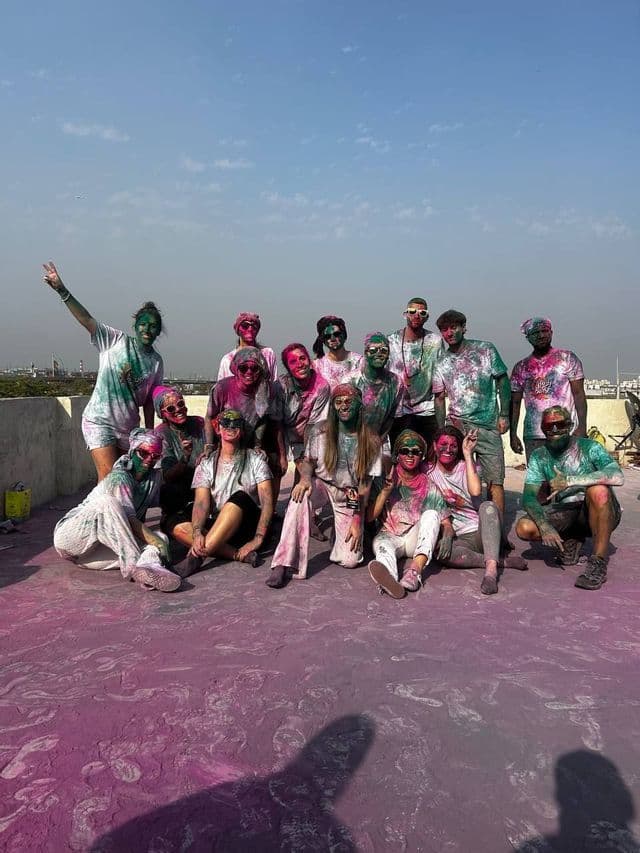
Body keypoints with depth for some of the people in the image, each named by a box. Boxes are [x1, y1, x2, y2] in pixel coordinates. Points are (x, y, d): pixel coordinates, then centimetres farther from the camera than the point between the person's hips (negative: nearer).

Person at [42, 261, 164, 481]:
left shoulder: (156, 362, 3)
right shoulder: (116, 341, -6)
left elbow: (149, 400, 7)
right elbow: (86, 319, -16)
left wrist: (149, 432, 5)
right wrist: (62, 291, -27)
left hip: (129, 428, 5)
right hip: (100, 422, -4)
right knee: (109, 479, -12)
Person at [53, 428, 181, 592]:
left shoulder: (155, 477, 9)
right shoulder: (119, 477, -15)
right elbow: (129, 519, -25)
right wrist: (156, 541, -29)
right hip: (70, 535, -6)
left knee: (160, 538, -16)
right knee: (106, 502, -37)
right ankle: (133, 565, -48)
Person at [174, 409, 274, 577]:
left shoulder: (255, 459, 3)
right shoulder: (207, 463, 8)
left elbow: (267, 502, -7)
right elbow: (201, 502, -6)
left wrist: (258, 539, -21)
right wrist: (197, 533, -27)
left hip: (249, 525, -2)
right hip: (215, 526, 3)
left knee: (239, 497, -33)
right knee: (179, 529, -23)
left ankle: (196, 557, -38)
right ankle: (240, 555, -31)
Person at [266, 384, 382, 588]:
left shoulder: (371, 441, -4)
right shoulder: (319, 432, -2)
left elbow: (365, 484, -4)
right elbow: (307, 462, 1)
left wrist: (357, 521, -9)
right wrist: (305, 478, -24)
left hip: (350, 500, 0)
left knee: (349, 560, -15)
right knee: (301, 493, -37)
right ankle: (283, 564, -37)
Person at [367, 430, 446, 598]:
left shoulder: (429, 488, 7)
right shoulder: (387, 481, 5)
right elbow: (369, 517, -1)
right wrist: (385, 491, -13)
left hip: (417, 540, 1)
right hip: (390, 535, -1)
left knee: (431, 513, -26)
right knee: (382, 542, -35)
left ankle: (415, 570, -48)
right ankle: (388, 577, -71)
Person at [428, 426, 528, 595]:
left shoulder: (465, 467, 1)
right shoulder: (429, 471, 5)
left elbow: (475, 491, -23)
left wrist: (467, 453, -18)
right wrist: (447, 531, -16)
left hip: (482, 532, -1)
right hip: (460, 539, 1)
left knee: (487, 506, -34)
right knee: (441, 551, -34)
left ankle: (491, 569, -45)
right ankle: (503, 562, -26)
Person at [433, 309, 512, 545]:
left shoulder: (485, 349, 6)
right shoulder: (442, 364, 10)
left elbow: (502, 381, 7)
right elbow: (439, 399, 12)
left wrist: (504, 415, 0)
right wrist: (441, 432, 4)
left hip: (489, 426, 0)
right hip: (457, 424, 1)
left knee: (495, 480, 0)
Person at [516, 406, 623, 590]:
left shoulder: (588, 447, -12)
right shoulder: (539, 456, -1)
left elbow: (617, 476, -30)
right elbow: (528, 497, -11)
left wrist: (570, 481, -33)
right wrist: (544, 525, -29)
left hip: (599, 513, -3)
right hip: (565, 514, 4)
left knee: (598, 490, -36)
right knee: (524, 528, -21)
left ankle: (599, 562, -23)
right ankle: (572, 539, 8)